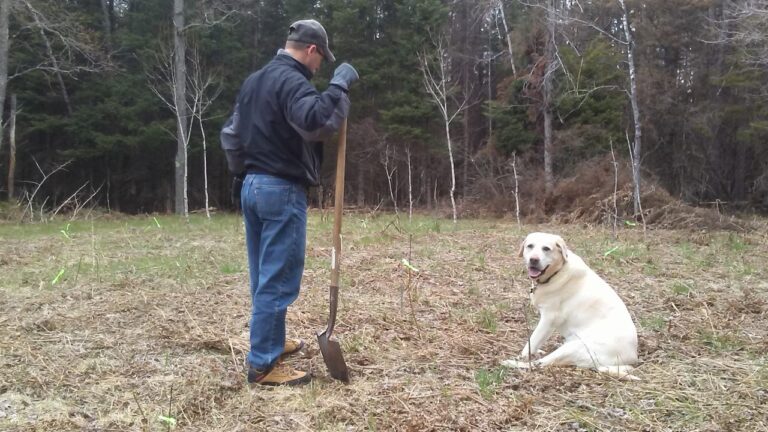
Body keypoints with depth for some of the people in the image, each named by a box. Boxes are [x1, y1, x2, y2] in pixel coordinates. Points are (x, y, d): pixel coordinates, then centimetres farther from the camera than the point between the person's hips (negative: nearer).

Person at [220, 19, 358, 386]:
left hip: (251, 186, 10)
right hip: (282, 190, -10)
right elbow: (317, 122, -32)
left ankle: (271, 343, 31)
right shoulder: (291, 81, -14)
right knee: (278, 280, -4)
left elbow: (230, 134, 21)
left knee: (263, 277, 17)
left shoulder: (253, 80, 17)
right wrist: (340, 84, -23)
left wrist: (241, 173, 26)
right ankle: (262, 364, 0)